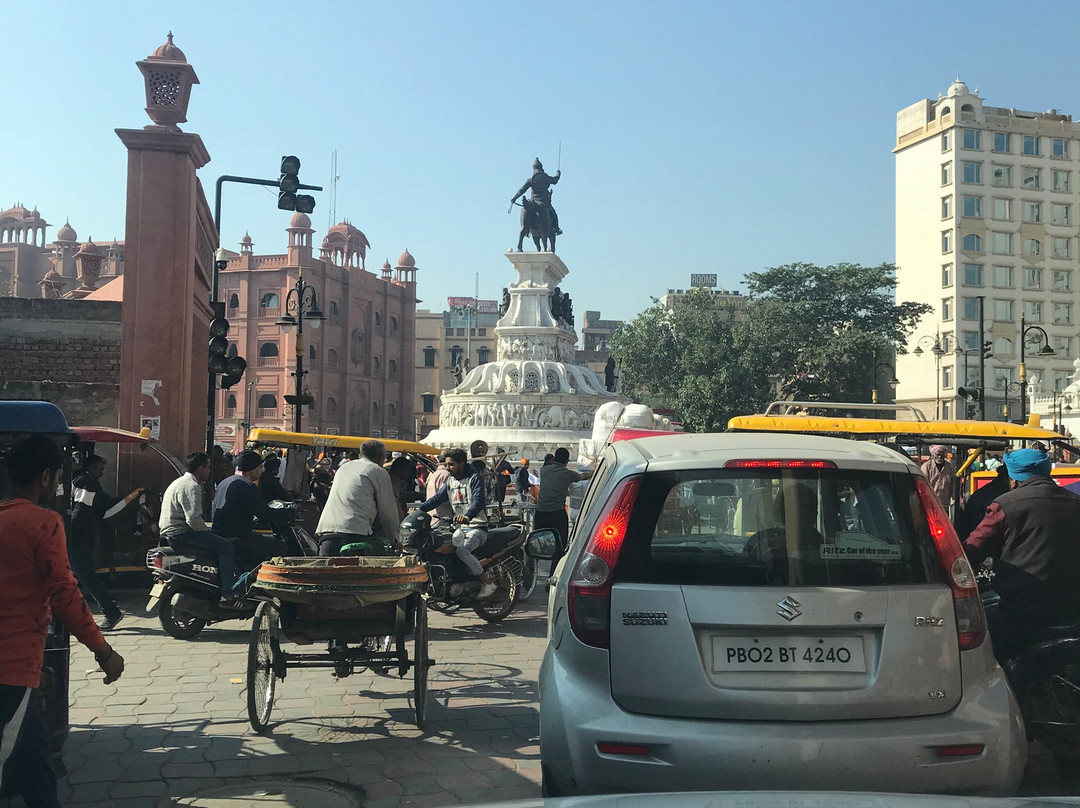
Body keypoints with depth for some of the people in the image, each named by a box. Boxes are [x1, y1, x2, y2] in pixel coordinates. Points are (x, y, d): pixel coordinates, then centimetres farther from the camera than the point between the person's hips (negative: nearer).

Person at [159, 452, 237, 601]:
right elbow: (194, 519, -25)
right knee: (226, 547, -13)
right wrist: (207, 531, -8)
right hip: (180, 532, -11)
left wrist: (201, 489, 17)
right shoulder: (191, 486, -16)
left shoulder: (180, 481, 18)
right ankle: (228, 596, -16)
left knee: (219, 542, 23)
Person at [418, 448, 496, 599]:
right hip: (460, 528, 8)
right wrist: (419, 509, 0)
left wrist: (467, 516, -42)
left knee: (462, 551, -31)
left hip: (477, 527, -8)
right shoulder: (451, 481, 18)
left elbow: (478, 500, -23)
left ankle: (487, 583, -19)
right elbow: (437, 498, 14)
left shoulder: (474, 478, -7)